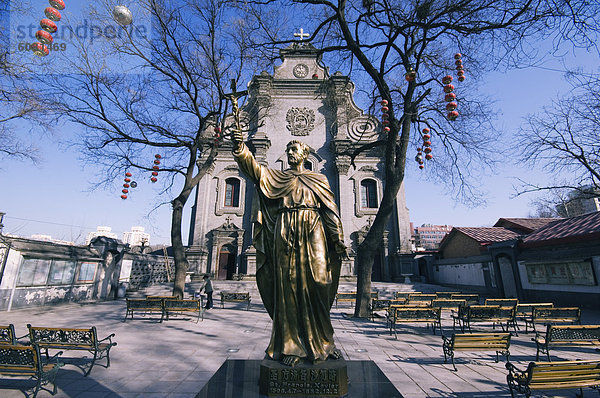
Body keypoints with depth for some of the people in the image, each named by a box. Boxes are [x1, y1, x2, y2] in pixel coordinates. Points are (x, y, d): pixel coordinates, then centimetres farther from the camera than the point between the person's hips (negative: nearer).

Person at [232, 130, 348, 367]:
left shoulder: (318, 179, 18)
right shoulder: (276, 177, 18)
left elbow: (331, 210, 11)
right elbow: (253, 168, 1)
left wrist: (339, 242, 3)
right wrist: (240, 147, -17)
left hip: (313, 234, 0)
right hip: (285, 234, 0)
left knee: (317, 285, -5)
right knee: (288, 287, -2)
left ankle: (321, 342, 13)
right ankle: (291, 346, 9)